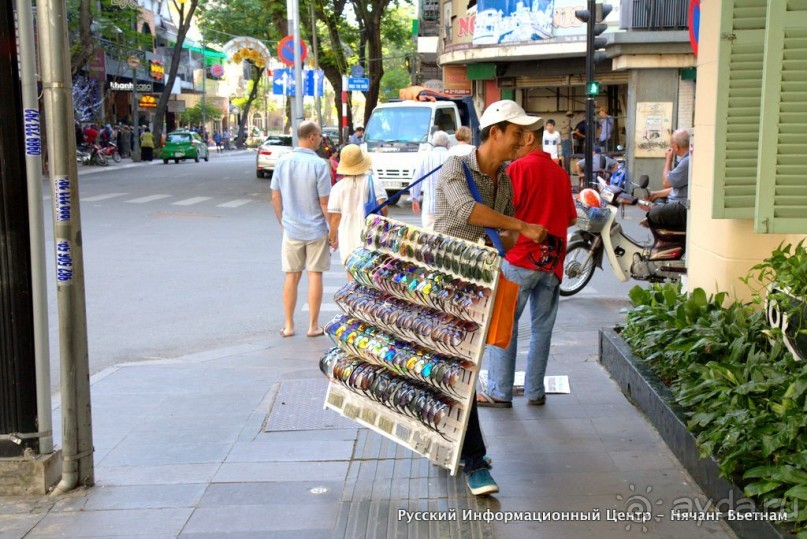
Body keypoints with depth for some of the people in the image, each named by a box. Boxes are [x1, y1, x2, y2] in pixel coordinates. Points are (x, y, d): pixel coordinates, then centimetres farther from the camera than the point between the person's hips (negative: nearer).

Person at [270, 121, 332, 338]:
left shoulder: (283, 161, -1)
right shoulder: (319, 164, -15)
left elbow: (275, 197, 5)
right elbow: (324, 202, -14)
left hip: (291, 229, 4)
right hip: (316, 230, -4)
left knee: (291, 276, 11)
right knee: (315, 275, 6)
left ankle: (288, 325, 17)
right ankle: (313, 326, 11)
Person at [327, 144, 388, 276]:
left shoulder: (338, 187, -2)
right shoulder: (373, 180, -3)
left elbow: (335, 217, -1)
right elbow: (382, 206, -7)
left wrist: (332, 236, 15)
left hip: (348, 235, 0)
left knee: (352, 276, 4)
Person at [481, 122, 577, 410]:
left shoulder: (519, 168, -9)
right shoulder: (560, 172, 10)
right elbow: (571, 218, 16)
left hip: (520, 258, -6)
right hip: (552, 262, 6)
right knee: (542, 327, 10)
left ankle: (499, 392, 4)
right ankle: (535, 392, 16)